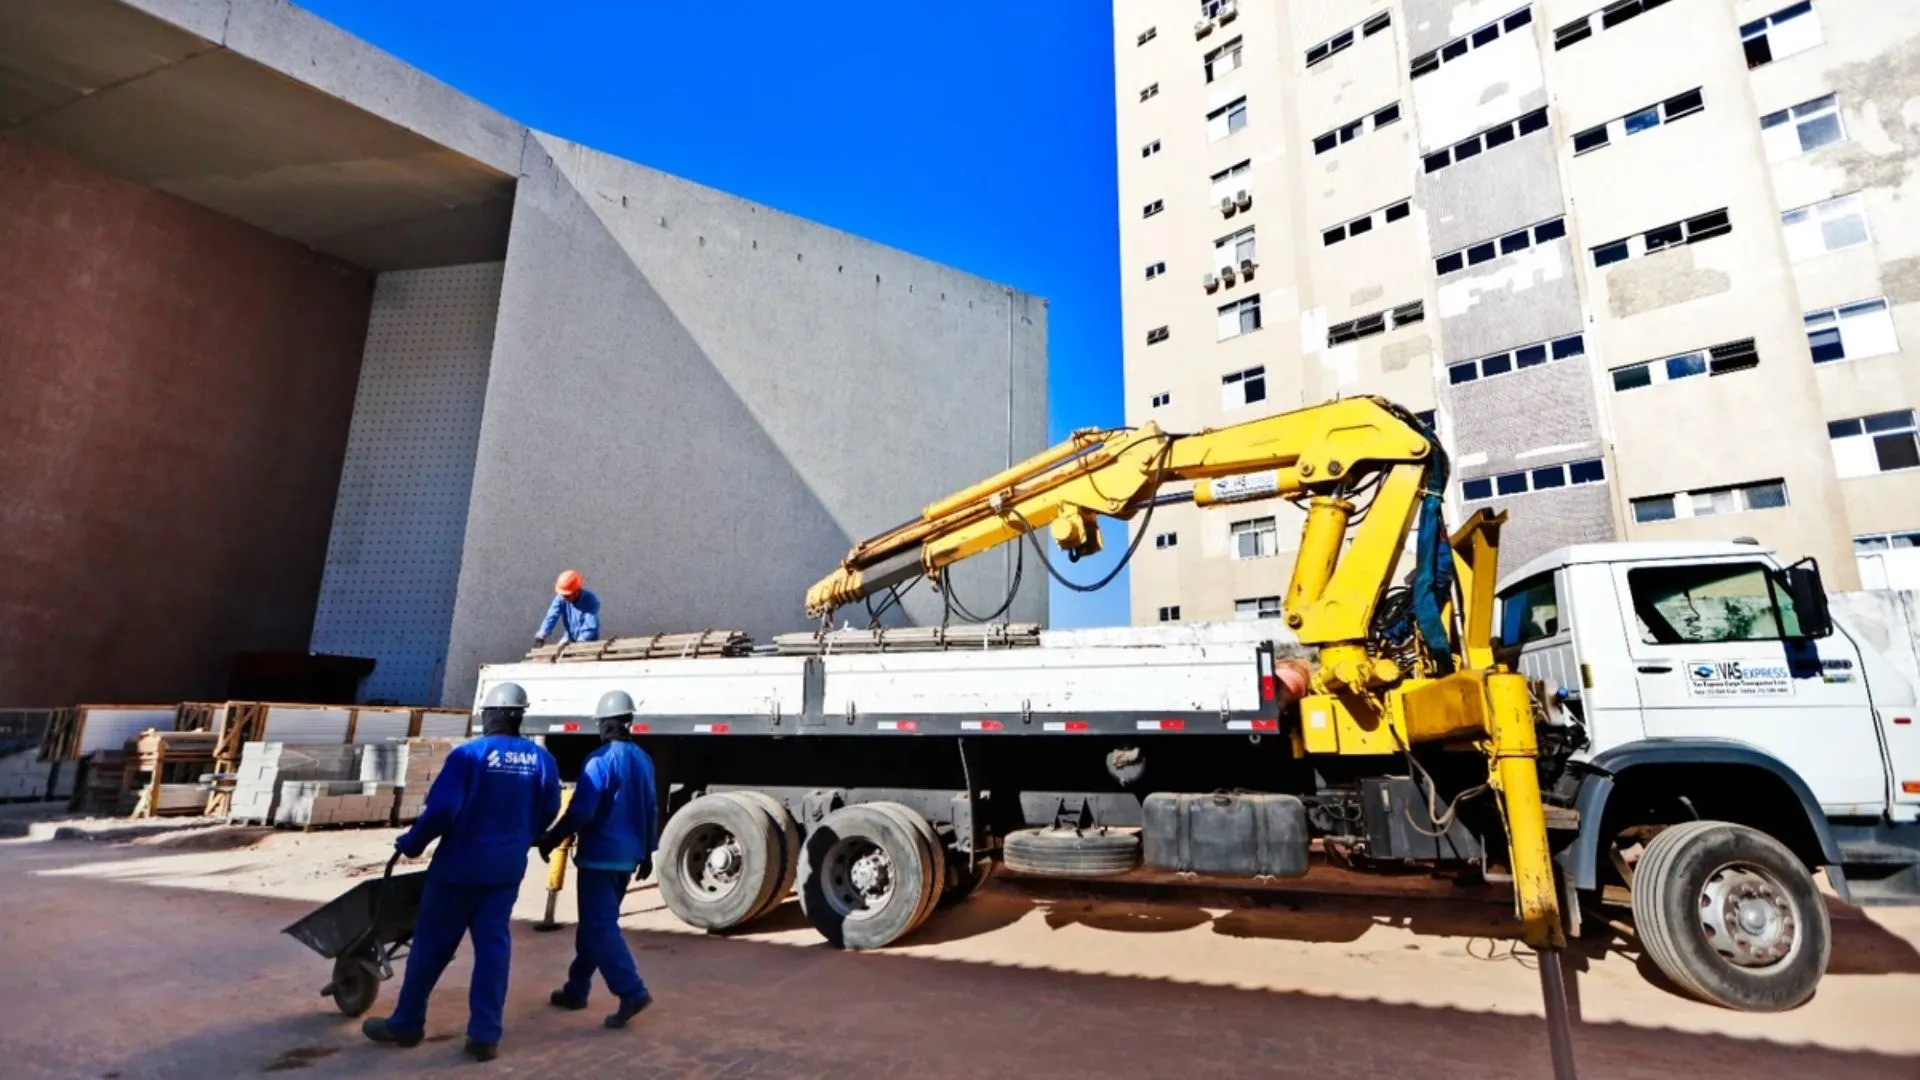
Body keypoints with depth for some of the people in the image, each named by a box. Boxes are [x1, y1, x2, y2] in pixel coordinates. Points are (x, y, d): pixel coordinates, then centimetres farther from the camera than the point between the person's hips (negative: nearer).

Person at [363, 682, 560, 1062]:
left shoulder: (469, 754, -15)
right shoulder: (541, 759, -2)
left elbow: (442, 809, -20)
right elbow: (549, 813, 6)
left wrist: (412, 842, -3)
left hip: (460, 865, -4)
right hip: (507, 868, 4)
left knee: (431, 945, 13)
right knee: (493, 946, 8)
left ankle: (406, 1024, 28)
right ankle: (485, 1035, 10)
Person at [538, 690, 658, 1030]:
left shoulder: (600, 761, -16)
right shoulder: (643, 760, 8)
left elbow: (580, 812, -20)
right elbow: (651, 810, 13)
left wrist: (550, 840, -6)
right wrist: (647, 851, 21)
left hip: (600, 855, -8)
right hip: (627, 856, 8)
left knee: (599, 926, -4)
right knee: (594, 922, 18)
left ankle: (632, 992, -11)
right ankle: (577, 989, 28)